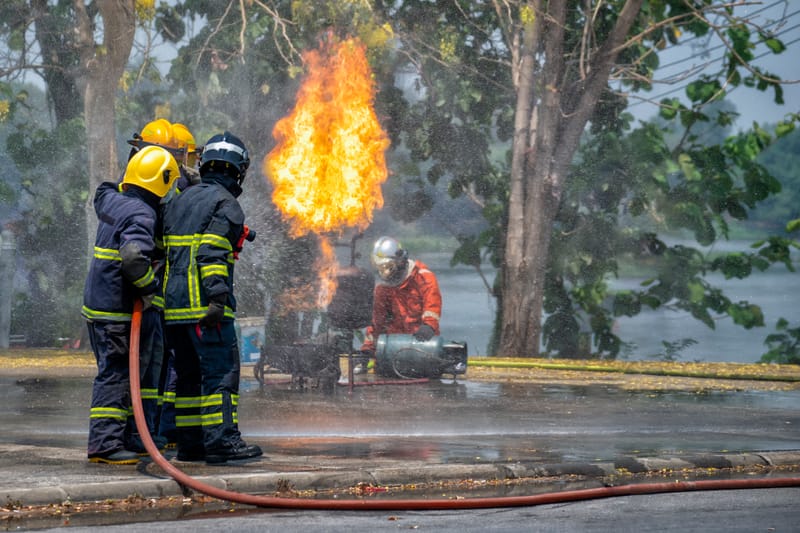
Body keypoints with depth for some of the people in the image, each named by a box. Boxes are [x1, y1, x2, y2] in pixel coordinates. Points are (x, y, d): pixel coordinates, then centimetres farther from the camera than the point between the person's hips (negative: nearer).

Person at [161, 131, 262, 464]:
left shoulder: (180, 200, 19)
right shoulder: (226, 205, -6)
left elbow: (163, 249, 18)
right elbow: (212, 253, -18)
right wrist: (218, 298, -22)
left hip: (174, 302, 8)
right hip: (204, 302, -8)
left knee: (189, 373, 12)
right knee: (221, 370, -8)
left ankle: (190, 443, 12)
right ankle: (221, 440, -14)